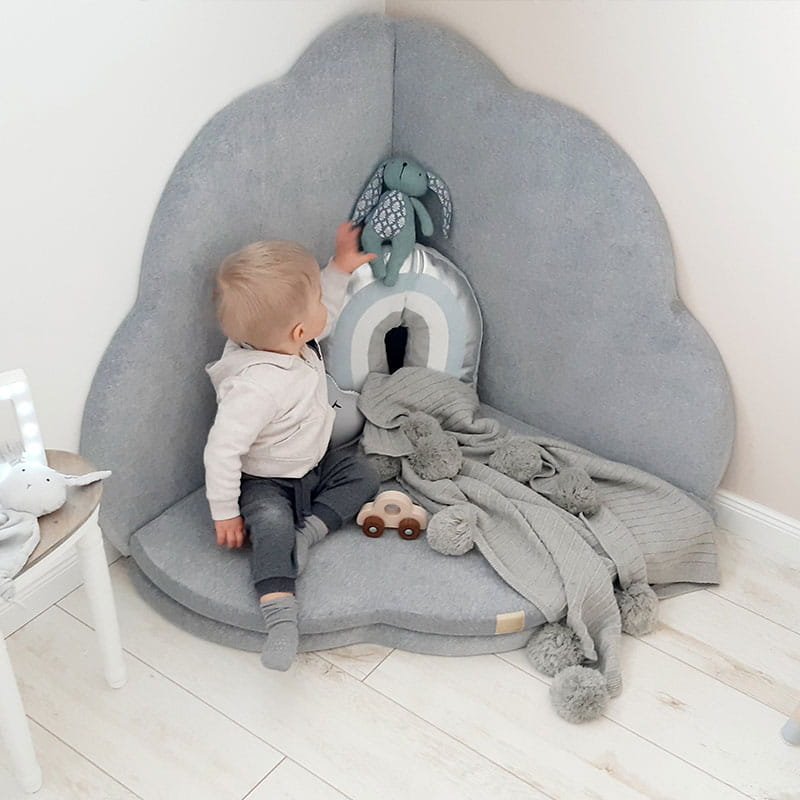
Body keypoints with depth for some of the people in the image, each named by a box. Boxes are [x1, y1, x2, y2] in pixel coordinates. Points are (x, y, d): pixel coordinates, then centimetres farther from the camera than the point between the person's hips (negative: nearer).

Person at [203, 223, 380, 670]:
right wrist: (225, 514, -24)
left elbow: (323, 317, 15)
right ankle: (280, 614, -39)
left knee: (362, 475, 0)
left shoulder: (295, 343, -11)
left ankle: (308, 530, -13)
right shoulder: (256, 385, -38)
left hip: (313, 465, 9)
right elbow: (222, 450, -32)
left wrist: (340, 269, 10)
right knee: (273, 522, -33)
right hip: (264, 483, -9)